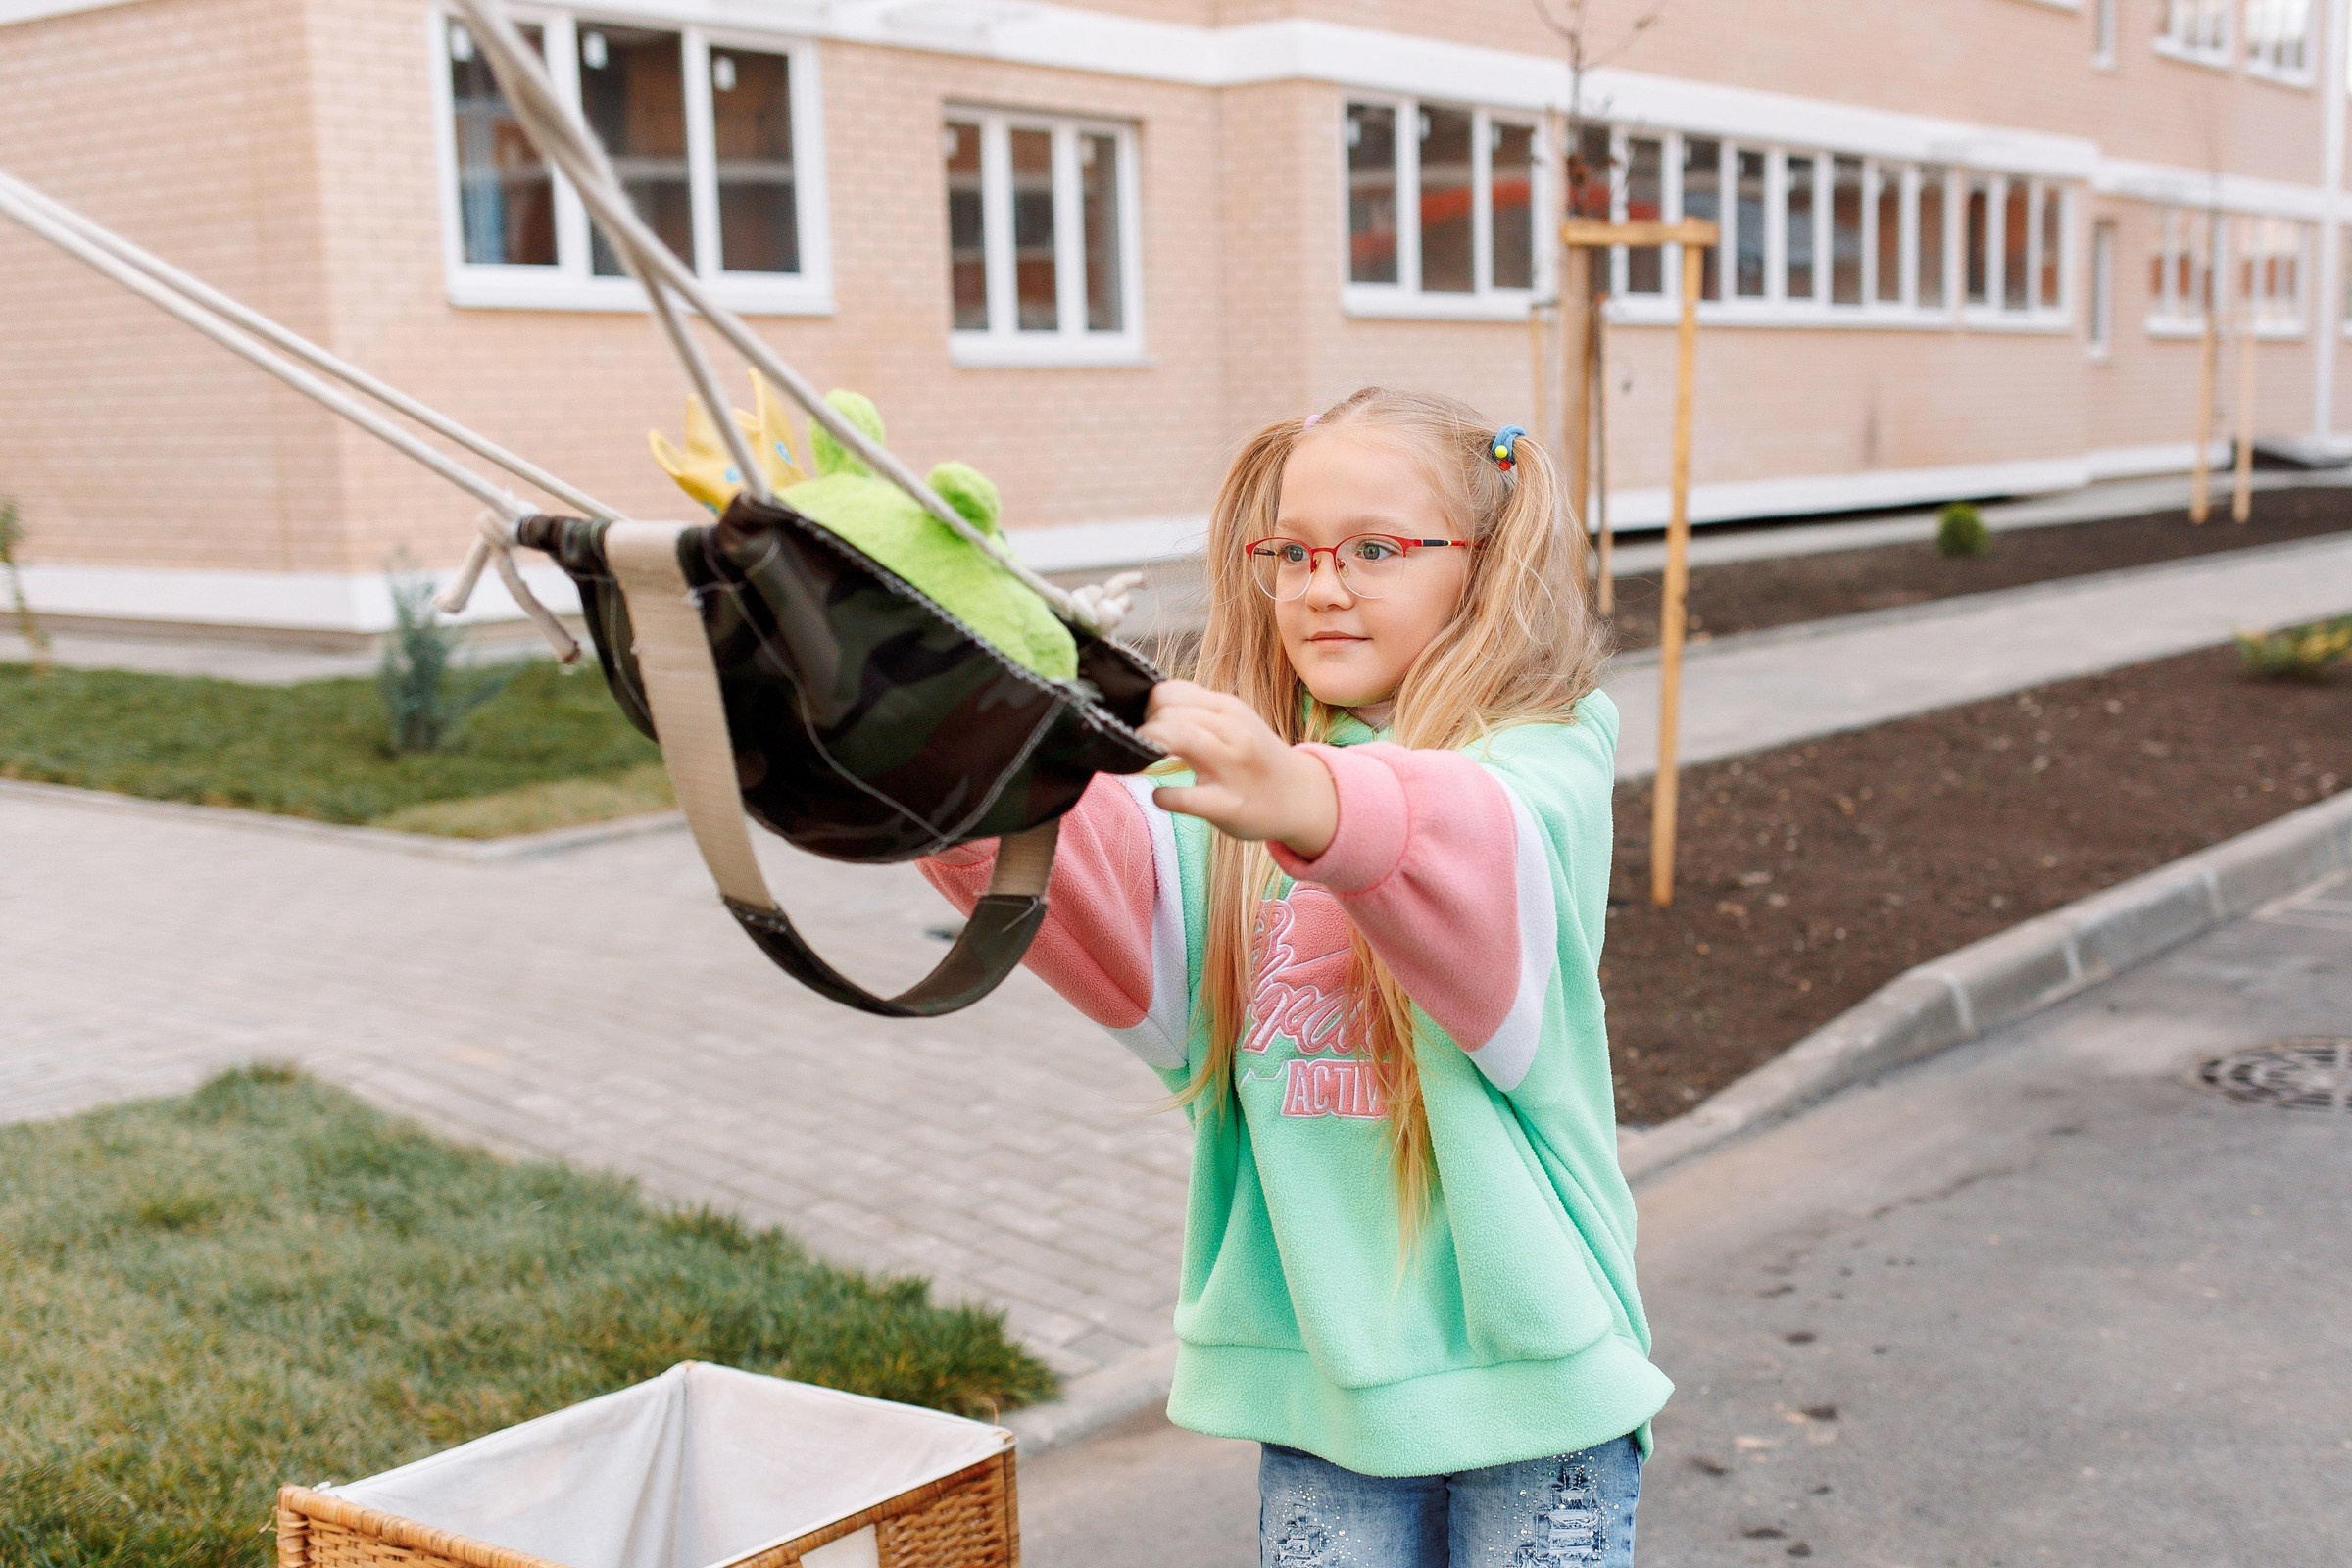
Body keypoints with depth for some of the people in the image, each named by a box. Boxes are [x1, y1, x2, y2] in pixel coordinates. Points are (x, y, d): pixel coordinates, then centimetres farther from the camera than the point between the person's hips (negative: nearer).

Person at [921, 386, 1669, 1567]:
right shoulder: (1241, 771, 4)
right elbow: (1125, 911, -14)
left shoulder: (1543, 767, -9)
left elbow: (1493, 859, -33)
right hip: (1316, 1360, 3)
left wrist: (1309, 805, -53)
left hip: (1525, 1359, -3)